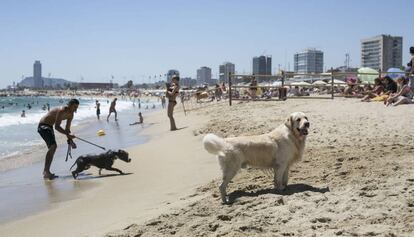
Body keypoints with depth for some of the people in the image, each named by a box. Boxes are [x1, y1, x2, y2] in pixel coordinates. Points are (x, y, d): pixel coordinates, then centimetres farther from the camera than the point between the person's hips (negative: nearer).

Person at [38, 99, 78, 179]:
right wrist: (68, 135, -39)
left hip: (49, 127, 11)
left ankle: (46, 171, 26)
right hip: (43, 126, -11)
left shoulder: (70, 115, 2)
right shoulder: (61, 111, -27)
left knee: (53, 147, 15)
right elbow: (57, 127, -34)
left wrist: (70, 140, 4)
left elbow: (67, 129, 11)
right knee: (52, 146, -22)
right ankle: (46, 172, -23)